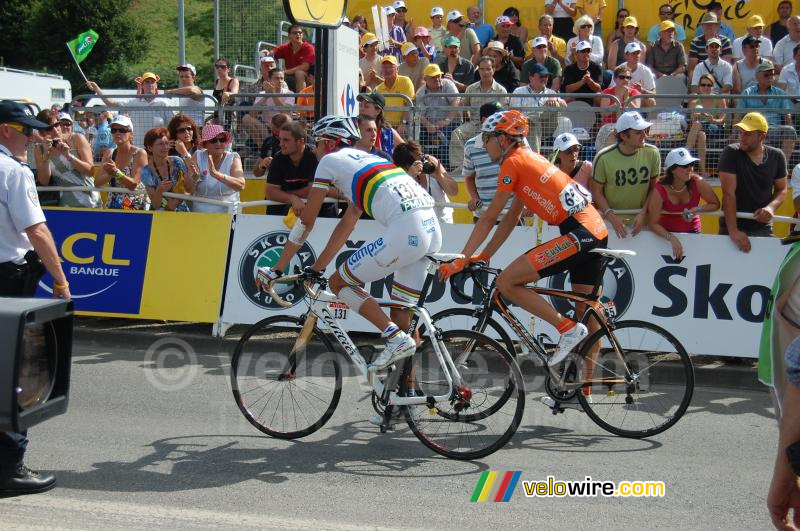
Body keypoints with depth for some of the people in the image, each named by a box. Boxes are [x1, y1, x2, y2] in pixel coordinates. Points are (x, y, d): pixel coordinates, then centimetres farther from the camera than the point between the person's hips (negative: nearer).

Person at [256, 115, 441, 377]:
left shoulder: (330, 161, 9)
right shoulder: (364, 160, 32)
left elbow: (306, 222, 11)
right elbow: (347, 224, 34)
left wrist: (277, 268, 18)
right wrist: (318, 266, 37)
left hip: (404, 232, -8)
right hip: (433, 230, 8)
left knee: (339, 283, 6)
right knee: (401, 314, 16)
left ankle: (396, 338, -4)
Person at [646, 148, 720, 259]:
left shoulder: (697, 183, -20)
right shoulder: (660, 190, -25)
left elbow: (715, 204, -4)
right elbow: (653, 224, -24)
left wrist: (697, 209, -22)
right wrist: (672, 238, -37)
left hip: (692, 232, 2)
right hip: (667, 233, -1)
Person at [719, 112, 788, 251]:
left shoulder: (777, 156, -1)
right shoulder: (731, 153, -12)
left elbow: (781, 190, 10)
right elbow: (728, 193, -18)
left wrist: (771, 207, -13)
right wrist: (733, 230, -26)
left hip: (763, 228, 2)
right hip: (732, 225, -2)